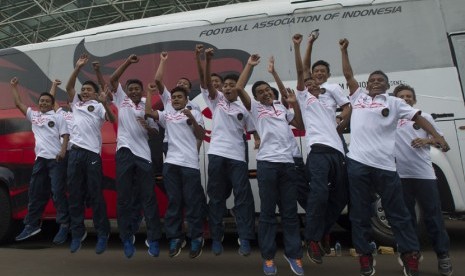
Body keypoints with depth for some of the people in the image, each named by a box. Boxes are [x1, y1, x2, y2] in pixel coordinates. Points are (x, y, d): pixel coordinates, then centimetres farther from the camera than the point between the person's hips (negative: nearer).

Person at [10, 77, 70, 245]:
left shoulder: (57, 118, 7)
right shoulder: (33, 115, 20)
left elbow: (65, 135, -2)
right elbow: (18, 103, 27)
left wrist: (63, 151, -17)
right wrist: (13, 86, 29)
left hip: (56, 159, -5)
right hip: (40, 159, 6)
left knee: (57, 193, -8)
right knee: (35, 193, 9)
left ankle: (64, 226, -2)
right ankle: (31, 225, 20)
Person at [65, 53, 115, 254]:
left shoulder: (99, 106, 7)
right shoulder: (76, 103, 21)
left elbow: (112, 119, -10)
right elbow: (68, 87, 8)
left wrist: (104, 102, -24)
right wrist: (78, 68, 0)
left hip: (92, 153, -5)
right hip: (75, 152, 5)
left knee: (95, 194, -3)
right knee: (74, 194, 7)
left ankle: (102, 234, 6)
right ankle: (77, 233, 17)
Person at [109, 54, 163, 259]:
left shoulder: (147, 108, 13)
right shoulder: (122, 100, 13)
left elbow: (154, 133, 12)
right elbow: (112, 80, 4)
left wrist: (147, 126, -10)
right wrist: (128, 62, 0)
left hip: (143, 153, 0)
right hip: (124, 152, 0)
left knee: (148, 197, 0)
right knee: (123, 197, 3)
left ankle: (153, 239, 5)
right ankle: (127, 238, 13)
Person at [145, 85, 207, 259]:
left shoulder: (194, 113, 12)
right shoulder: (166, 114, 17)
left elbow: (201, 136, 5)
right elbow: (148, 112, 3)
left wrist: (192, 119, -7)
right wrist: (150, 92, 14)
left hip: (190, 164, -3)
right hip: (171, 163, 3)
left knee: (193, 202, 0)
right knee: (173, 201, 7)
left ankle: (196, 239, 10)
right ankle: (175, 238, 16)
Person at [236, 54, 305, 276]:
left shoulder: (282, 107, 21)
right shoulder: (255, 108, 10)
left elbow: (300, 125, 20)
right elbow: (239, 88, -2)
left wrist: (295, 103, 10)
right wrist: (250, 65, 5)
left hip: (287, 162, 4)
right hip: (267, 162, -3)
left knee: (290, 211, 8)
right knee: (268, 212, 2)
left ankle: (293, 254, 18)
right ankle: (268, 257, 11)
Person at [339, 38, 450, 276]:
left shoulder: (394, 102, 12)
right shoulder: (358, 97, 17)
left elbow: (418, 118, 7)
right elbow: (348, 75, 22)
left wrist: (437, 136, -6)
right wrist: (344, 50, 21)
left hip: (384, 164, -1)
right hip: (357, 162, 2)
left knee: (397, 212, 7)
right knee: (360, 213, 7)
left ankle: (410, 255, 21)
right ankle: (365, 256, 19)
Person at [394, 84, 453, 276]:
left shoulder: (424, 117, 13)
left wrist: (426, 140, -5)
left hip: (424, 173, 0)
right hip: (400, 175, 0)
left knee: (433, 214, 2)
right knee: (406, 216, 9)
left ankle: (443, 255, 13)